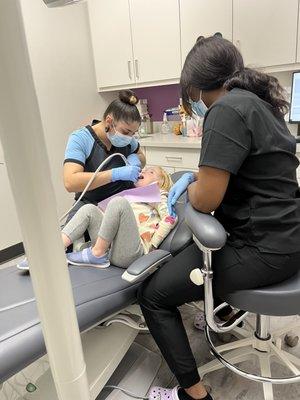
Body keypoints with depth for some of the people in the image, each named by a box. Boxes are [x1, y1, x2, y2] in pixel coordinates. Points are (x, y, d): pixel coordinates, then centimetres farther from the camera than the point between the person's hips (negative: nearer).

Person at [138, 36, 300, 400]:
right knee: (190, 243, 33)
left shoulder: (227, 110, -18)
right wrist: (195, 178, 9)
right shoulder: (257, 100, 12)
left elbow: (206, 200, -22)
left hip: (262, 247, -10)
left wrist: (191, 188, 0)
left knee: (152, 294, -2)